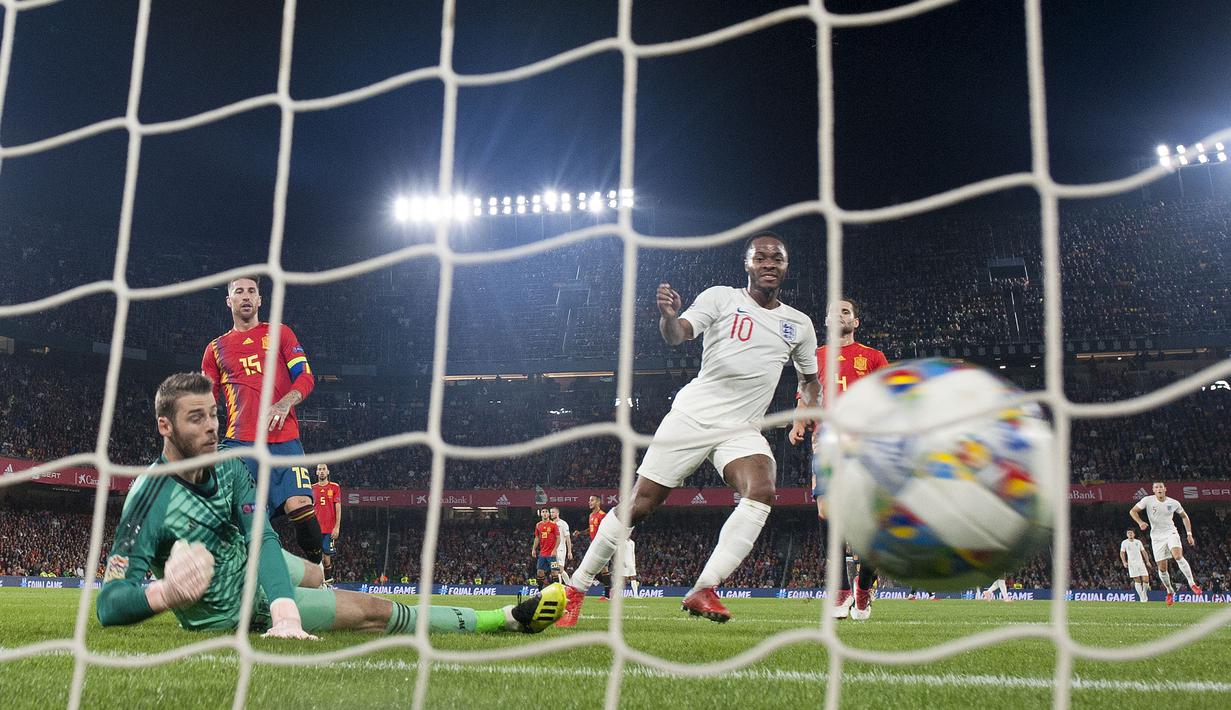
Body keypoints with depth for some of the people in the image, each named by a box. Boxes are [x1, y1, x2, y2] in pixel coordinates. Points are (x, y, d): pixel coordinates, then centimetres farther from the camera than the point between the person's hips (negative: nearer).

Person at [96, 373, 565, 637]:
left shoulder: (227, 469, -12)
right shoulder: (151, 499, -31)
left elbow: (262, 537, -25)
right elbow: (110, 604, -32)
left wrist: (285, 611, -42)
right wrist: (167, 593, -53)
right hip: (234, 609, -5)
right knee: (373, 610, -2)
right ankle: (505, 620, 8)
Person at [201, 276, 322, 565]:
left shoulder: (281, 333, 16)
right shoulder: (216, 348, 21)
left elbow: (306, 376, 6)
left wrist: (285, 402, -15)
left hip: (283, 439, -2)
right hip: (238, 443, 2)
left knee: (300, 506, -19)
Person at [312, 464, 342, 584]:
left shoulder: (335, 487, 5)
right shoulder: (312, 488, 12)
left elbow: (338, 508, 1)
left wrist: (337, 527, -7)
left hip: (329, 529, -2)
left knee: (327, 556, -3)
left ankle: (328, 580, 7)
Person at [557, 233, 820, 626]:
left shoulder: (800, 324, 12)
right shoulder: (721, 297, -1)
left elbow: (810, 378, 27)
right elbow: (676, 335, -16)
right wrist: (668, 315, -39)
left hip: (743, 430, 3)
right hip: (692, 416, -3)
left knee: (761, 492, -27)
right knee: (639, 502, -4)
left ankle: (702, 592, -27)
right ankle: (575, 589, 10)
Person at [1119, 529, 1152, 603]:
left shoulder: (1138, 542, 10)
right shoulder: (1124, 543, 4)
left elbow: (1143, 552, 14)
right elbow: (1122, 553, 7)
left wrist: (1147, 561, 5)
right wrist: (1124, 562, -7)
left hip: (1141, 562, 2)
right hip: (1132, 564, -2)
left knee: (1146, 579, -9)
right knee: (1137, 581, -7)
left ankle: (1144, 593, 16)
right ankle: (1142, 598, -3)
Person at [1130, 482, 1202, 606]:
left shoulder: (1173, 503, -2)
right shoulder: (1148, 500, -6)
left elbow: (1184, 516, 13)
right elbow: (1132, 511, -5)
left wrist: (1189, 534, 7)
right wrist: (1140, 522, -23)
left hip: (1171, 533, -1)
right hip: (1156, 537, 1)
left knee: (1178, 556, -29)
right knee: (1162, 568, 1)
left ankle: (1192, 584, -18)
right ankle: (1170, 591, 23)